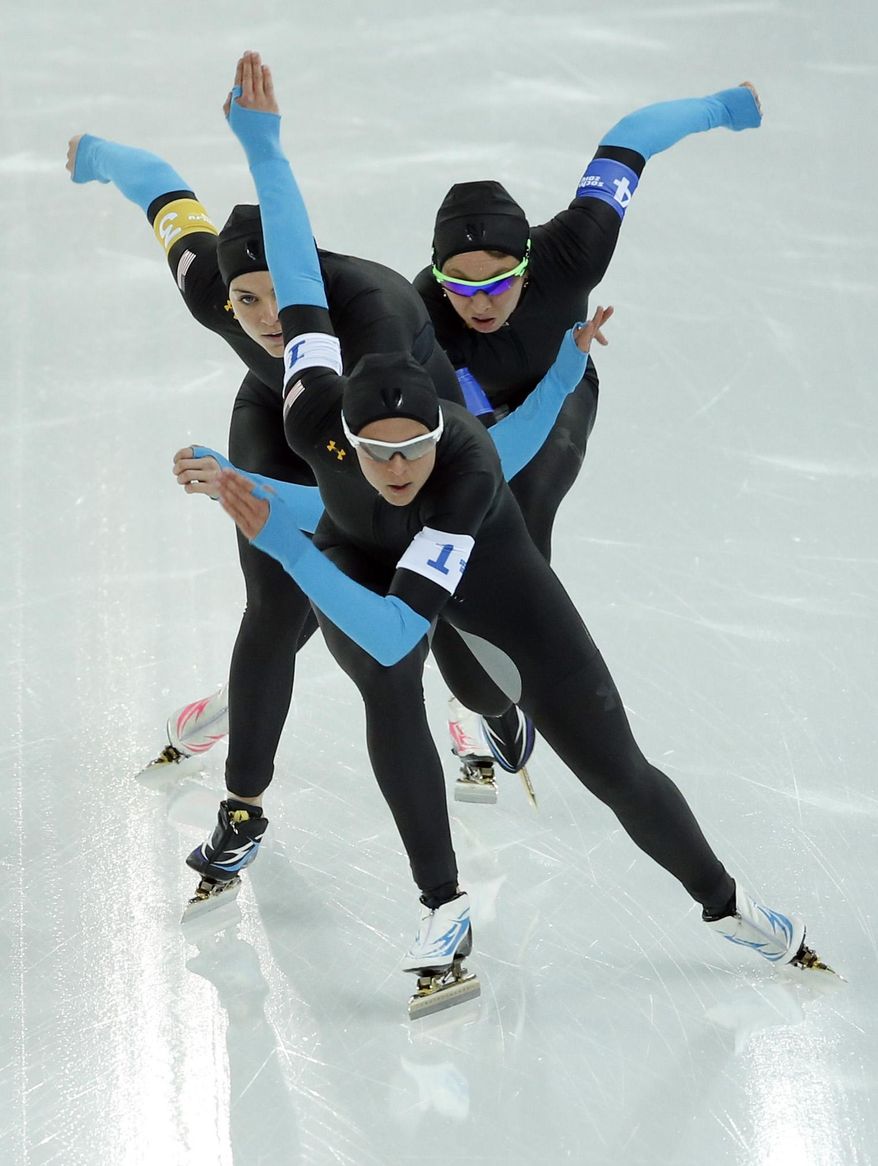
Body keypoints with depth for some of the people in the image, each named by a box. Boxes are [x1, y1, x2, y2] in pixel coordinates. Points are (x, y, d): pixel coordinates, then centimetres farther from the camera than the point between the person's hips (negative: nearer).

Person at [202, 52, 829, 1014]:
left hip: (483, 564, -2)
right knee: (388, 691, -31)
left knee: (617, 770, -3)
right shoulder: (317, 420, -38)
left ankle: (722, 903, 24)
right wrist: (262, 145, -27)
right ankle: (444, 909, -12)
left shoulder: (466, 466, -46)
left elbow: (395, 631, -52)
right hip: (359, 556, 2)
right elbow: (300, 285, -28)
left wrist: (277, 539, -58)